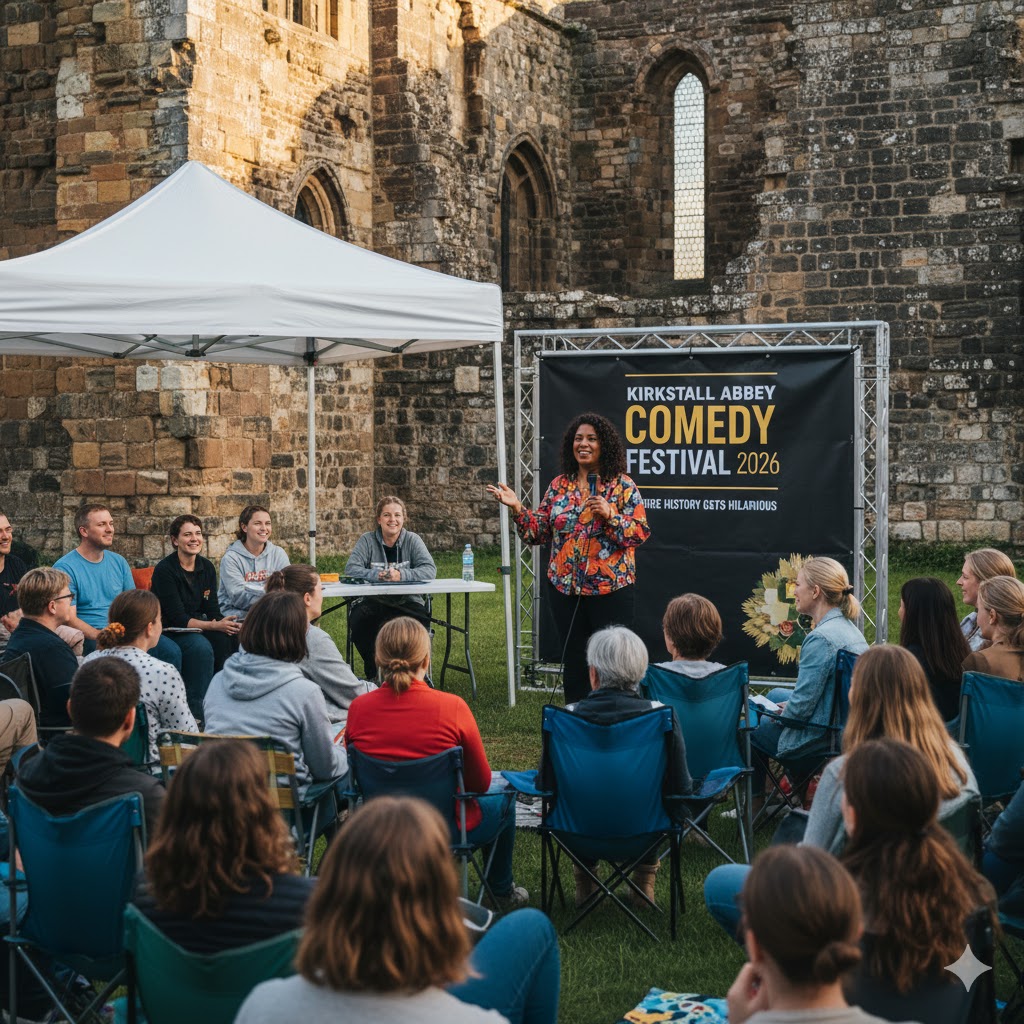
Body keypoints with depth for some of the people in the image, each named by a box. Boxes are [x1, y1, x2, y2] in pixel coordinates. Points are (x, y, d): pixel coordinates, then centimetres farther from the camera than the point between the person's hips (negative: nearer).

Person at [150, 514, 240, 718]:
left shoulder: (207, 567, 5)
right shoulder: (165, 570, -15)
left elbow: (212, 611, 3)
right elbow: (177, 618, -20)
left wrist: (227, 624, -21)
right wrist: (215, 626, -30)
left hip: (196, 626, 6)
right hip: (168, 630, -6)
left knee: (227, 638, -24)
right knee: (201, 647, -33)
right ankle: (196, 707, -25)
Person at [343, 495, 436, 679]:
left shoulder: (412, 540, 6)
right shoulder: (367, 540, 5)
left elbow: (430, 570, -8)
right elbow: (351, 569, -8)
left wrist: (401, 575, -26)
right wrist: (377, 575, -26)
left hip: (406, 602, 0)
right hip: (372, 601, 0)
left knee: (421, 619, -33)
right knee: (359, 620, -33)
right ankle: (372, 673, -7)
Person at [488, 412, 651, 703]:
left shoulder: (622, 485, -4)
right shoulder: (559, 485, 8)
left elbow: (640, 533, -10)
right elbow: (539, 532, 8)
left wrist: (609, 516, -23)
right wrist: (517, 509, -6)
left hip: (611, 589, -4)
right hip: (565, 587, 4)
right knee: (573, 662, 11)